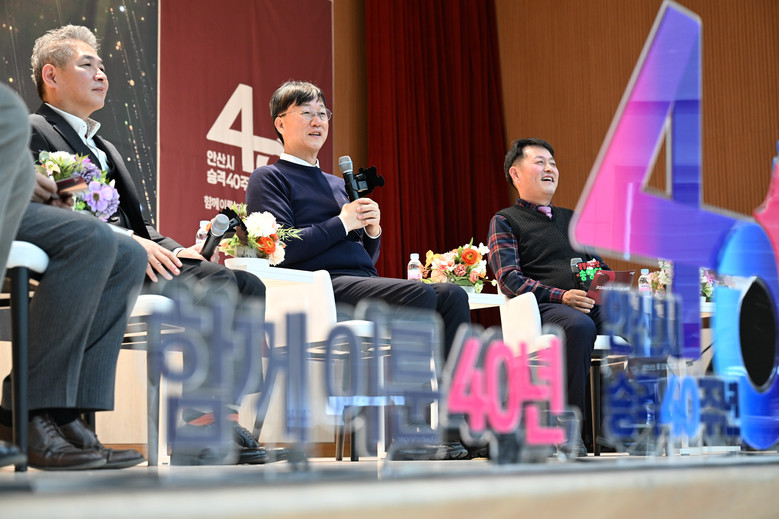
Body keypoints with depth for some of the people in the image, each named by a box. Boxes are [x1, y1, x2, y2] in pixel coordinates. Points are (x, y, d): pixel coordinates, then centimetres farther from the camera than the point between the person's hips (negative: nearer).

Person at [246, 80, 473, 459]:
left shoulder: (337, 183, 30)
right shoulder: (269, 179, 7)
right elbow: (280, 249, -10)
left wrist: (372, 231, 5)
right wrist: (343, 223, -7)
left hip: (363, 281, 8)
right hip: (324, 286, -8)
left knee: (452, 295, -17)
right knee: (420, 293, -30)